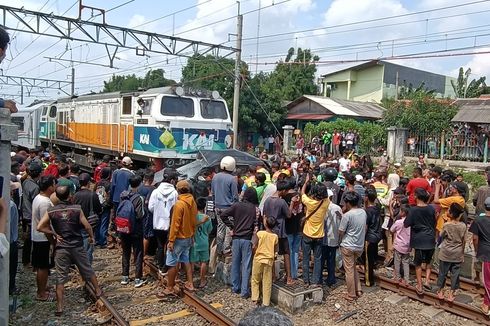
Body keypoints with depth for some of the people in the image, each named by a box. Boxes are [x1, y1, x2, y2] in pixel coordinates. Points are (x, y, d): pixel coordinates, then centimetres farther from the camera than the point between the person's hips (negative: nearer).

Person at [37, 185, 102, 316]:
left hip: (61, 248, 0)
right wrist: (91, 237, 9)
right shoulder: (77, 209, -10)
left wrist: (53, 233, 1)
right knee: (88, 270, 19)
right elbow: (87, 226, -8)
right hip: (77, 246, 0)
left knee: (60, 277, 7)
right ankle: (98, 291, 35)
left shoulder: (51, 211, -7)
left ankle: (59, 307, 10)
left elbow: (40, 227, -12)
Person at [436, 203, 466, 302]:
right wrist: (462, 252, 11)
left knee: (443, 272, 12)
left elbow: (441, 236, 1)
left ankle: (440, 291, 23)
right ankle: (451, 294, 16)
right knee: (455, 273, 11)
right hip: (458, 255, 2)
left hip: (446, 254, -2)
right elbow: (464, 241, -2)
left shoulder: (446, 225, -16)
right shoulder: (463, 226, -9)